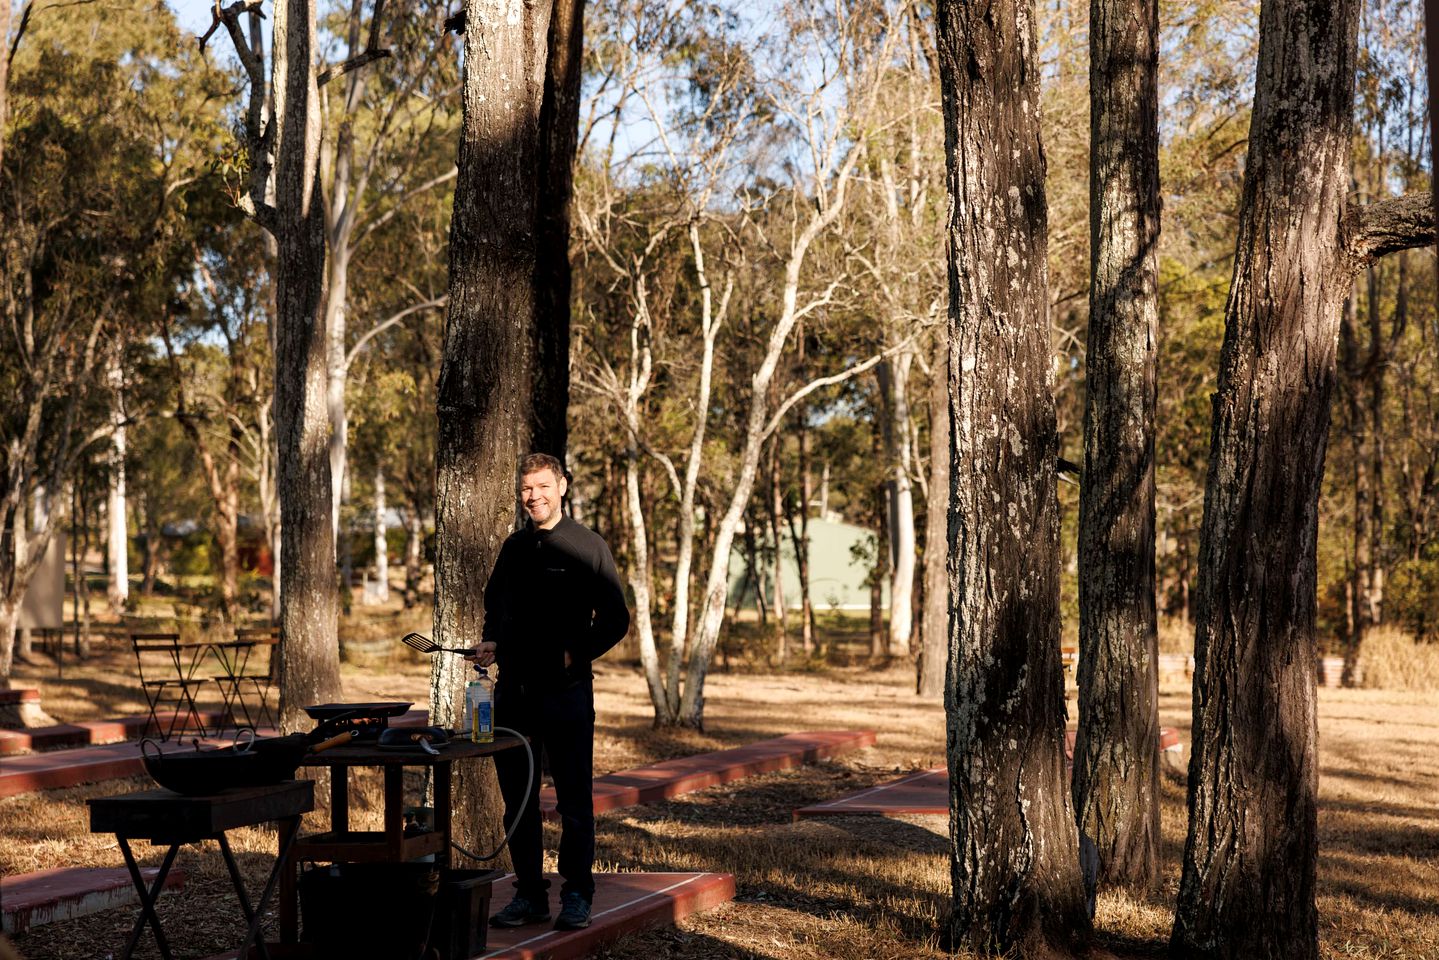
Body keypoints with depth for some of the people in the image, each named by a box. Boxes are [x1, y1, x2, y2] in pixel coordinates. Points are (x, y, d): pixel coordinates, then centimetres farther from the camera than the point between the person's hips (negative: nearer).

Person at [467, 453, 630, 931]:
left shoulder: (587, 547, -2)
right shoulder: (514, 547, 14)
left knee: (574, 799, -1)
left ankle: (577, 896, 6)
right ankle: (529, 894, 17)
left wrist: (575, 654, -12)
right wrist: (489, 642, 6)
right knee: (517, 799, 9)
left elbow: (615, 619, -3)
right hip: (513, 690, 6)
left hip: (565, 690, -5)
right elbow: (494, 605, 25)